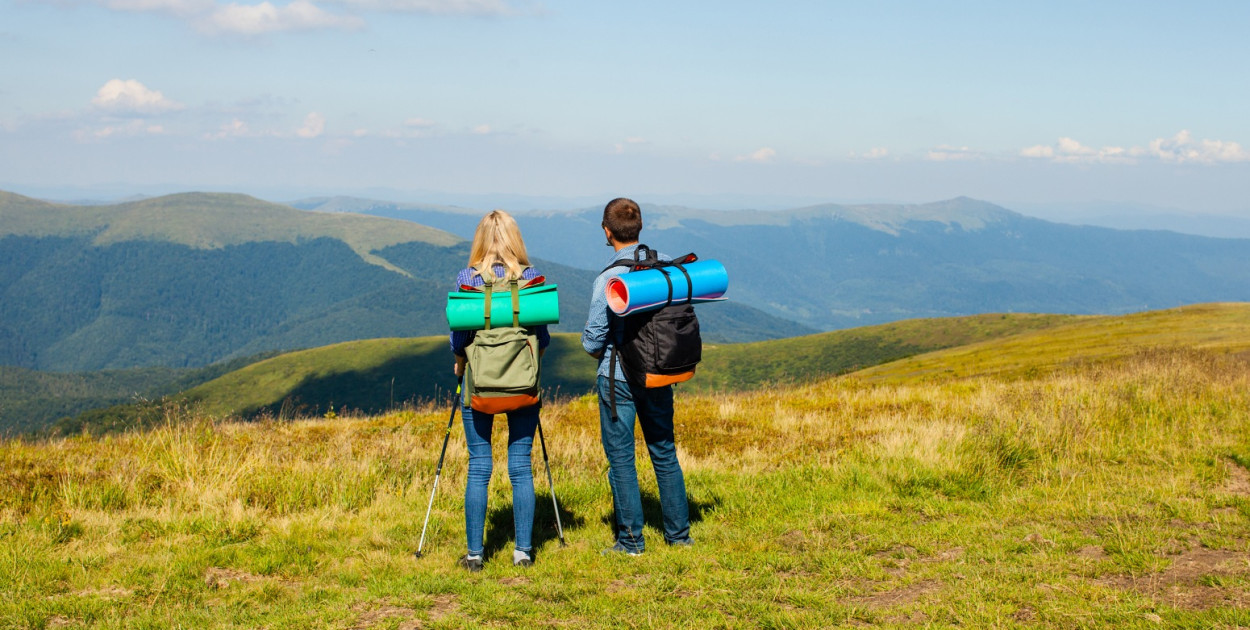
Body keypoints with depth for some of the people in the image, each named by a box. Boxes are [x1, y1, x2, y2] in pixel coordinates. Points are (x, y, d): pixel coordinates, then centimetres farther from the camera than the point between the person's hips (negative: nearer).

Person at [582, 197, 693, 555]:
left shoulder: (608, 279, -17)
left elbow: (592, 341, -13)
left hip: (618, 378, -5)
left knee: (621, 458, 4)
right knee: (664, 453, 16)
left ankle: (631, 540, 8)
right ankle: (679, 533, 22)